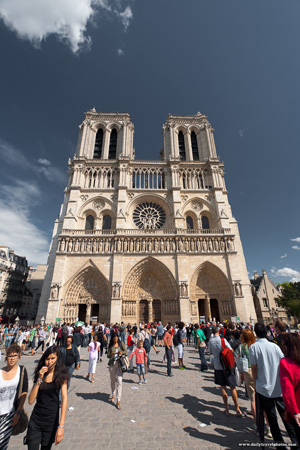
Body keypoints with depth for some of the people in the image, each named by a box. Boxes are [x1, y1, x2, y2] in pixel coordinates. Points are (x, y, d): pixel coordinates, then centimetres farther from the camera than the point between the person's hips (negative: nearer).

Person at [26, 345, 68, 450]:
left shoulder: (61, 375, -11)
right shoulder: (40, 374, -1)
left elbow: (64, 398, -16)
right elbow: (30, 401, -8)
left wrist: (61, 426, -23)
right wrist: (40, 379, -18)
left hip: (52, 420, -1)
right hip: (36, 419, 2)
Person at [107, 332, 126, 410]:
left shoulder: (121, 343, -1)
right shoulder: (110, 345, 1)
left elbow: (125, 351, 2)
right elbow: (108, 355, 0)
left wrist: (121, 352, -19)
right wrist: (111, 354, -22)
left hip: (120, 363, -2)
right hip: (112, 364, 2)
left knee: (119, 381, -7)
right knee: (112, 381, 16)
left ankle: (118, 401, 2)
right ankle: (113, 395, 42)